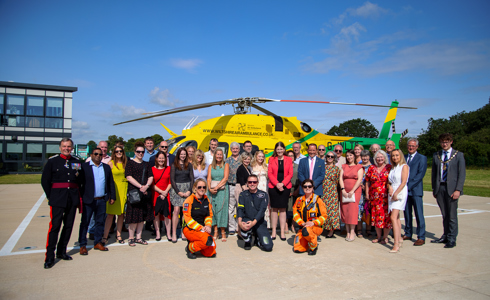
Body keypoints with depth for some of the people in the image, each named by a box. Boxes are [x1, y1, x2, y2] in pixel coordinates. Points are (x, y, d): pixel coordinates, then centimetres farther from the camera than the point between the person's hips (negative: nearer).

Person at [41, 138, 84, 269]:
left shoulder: (77, 162, 9)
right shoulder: (52, 161, 1)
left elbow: (81, 180, 16)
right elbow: (45, 180, 1)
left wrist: (77, 195, 8)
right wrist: (50, 197, -2)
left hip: (73, 198, 4)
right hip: (58, 198, -4)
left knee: (69, 225, 9)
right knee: (55, 226, -7)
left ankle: (62, 251, 23)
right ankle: (49, 257, 0)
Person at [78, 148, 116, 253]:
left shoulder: (106, 167, 11)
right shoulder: (84, 167, -1)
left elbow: (111, 183, 13)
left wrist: (112, 197, 9)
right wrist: (80, 197, -10)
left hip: (102, 200, 4)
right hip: (88, 200, -4)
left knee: (100, 222, 11)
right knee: (85, 222, 3)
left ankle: (98, 242, 23)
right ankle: (82, 245, 13)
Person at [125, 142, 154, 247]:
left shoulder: (146, 164, 16)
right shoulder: (130, 163, 2)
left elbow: (151, 177, 8)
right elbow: (129, 177, -8)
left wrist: (146, 186, -11)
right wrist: (140, 186, -15)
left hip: (145, 193, 5)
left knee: (142, 216, 7)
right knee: (134, 215, -4)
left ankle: (138, 237, 16)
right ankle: (131, 238, 7)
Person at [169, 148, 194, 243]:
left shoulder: (189, 165, 11)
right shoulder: (174, 165, 5)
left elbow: (192, 179, 9)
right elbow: (172, 179, 0)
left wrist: (189, 191, -4)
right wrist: (178, 192, -8)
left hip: (187, 188, 2)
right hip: (176, 188, -2)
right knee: (176, 210, -10)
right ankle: (174, 234, -7)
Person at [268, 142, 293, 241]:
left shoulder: (289, 160, 6)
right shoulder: (272, 159, 5)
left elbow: (290, 174, 1)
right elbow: (270, 173, 0)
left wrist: (282, 183, -12)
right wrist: (277, 184, -13)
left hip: (285, 187, 0)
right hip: (273, 187, 0)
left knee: (283, 209, 4)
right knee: (274, 208, 4)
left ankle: (282, 232, 9)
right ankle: (273, 232, 11)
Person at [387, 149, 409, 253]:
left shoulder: (404, 166, -4)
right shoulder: (393, 168, 17)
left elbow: (403, 182, -12)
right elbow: (389, 181, 17)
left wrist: (396, 193, -16)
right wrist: (390, 187, -4)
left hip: (400, 192, -7)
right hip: (392, 193, 7)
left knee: (393, 217, -17)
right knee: (397, 217, 13)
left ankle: (396, 245, -18)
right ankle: (399, 238, 24)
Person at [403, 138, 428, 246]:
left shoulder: (422, 158, 0)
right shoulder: (404, 158, 15)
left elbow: (420, 174, -10)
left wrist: (409, 185, -16)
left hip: (415, 190, -5)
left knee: (419, 214, -3)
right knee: (407, 213, 11)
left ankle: (421, 237, 3)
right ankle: (408, 234, 21)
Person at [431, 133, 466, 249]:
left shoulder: (458, 155, 2)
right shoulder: (436, 155, 11)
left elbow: (462, 174, -2)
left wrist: (458, 190, -10)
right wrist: (434, 189, 9)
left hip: (451, 188, -3)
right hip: (439, 188, 3)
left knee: (452, 215, -1)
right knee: (444, 214, 10)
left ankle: (452, 239, 8)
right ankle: (445, 236, 20)